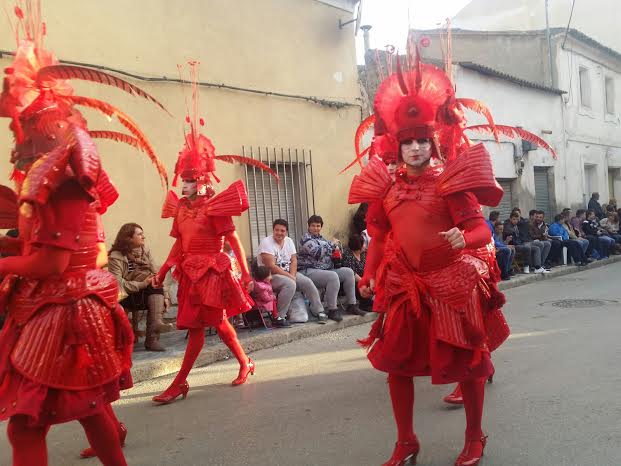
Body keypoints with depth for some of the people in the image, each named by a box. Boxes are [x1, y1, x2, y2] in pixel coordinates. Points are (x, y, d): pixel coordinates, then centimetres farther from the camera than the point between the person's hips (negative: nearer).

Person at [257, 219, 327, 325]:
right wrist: (289, 276, -21)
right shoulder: (266, 242, -15)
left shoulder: (289, 241, 7)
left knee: (308, 282, -9)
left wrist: (292, 275, -16)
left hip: (288, 273, 7)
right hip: (270, 276, -7)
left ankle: (318, 311, 6)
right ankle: (279, 317, -25)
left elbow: (294, 261, 3)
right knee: (290, 284, -33)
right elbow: (271, 266, -22)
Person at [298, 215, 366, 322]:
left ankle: (352, 305, 0)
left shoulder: (321, 238, 20)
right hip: (310, 271, -9)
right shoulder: (306, 239, -7)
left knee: (348, 272, -3)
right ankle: (332, 310, -28)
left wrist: (336, 251, 8)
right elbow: (318, 252, -21)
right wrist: (332, 244, -10)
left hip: (326, 269, 9)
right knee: (333, 276, -33)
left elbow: (328, 254, 31)